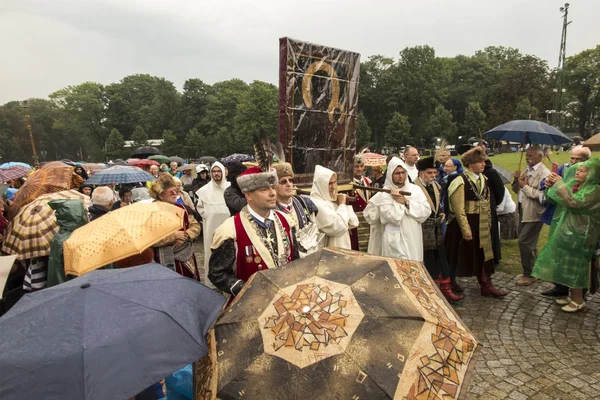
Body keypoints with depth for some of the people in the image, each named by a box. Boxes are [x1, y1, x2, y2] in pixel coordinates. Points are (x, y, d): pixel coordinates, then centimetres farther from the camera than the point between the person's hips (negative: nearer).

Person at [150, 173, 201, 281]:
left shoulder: (181, 208, 9)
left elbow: (196, 226, 8)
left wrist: (186, 235, -11)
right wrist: (174, 236, -21)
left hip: (187, 257, 6)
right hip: (167, 261, -6)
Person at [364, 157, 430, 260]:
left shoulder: (415, 189, 4)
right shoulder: (384, 194, -7)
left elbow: (426, 212, -5)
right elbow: (393, 217, -18)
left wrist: (406, 202, -12)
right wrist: (397, 202, -12)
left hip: (413, 240, 4)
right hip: (395, 242, -4)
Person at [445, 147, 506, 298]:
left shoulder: (483, 179, 7)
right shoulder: (460, 181, -16)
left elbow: (487, 203, 16)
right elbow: (459, 209, -18)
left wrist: (488, 222, 13)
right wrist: (466, 229, -19)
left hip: (481, 226, 7)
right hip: (463, 224, -7)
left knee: (484, 255, 8)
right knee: (458, 255, 8)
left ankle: (486, 286, 17)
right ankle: (450, 282, 26)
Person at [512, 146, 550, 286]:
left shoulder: (544, 173, -15)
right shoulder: (527, 170, 12)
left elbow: (541, 195, -24)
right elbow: (517, 190, 14)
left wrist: (525, 186, -20)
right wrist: (516, 180, -4)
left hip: (534, 213, -9)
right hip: (523, 211, 9)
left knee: (524, 242, -8)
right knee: (528, 243, 16)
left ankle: (529, 274, 6)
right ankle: (532, 271, 29)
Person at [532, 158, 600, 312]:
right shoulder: (573, 184, 5)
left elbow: (574, 203, -29)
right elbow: (554, 200, 8)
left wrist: (560, 183, -24)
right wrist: (550, 186, -10)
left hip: (578, 234, -8)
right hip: (566, 231, 8)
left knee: (575, 266, 2)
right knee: (568, 265, 16)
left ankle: (578, 301, 16)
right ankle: (572, 295, 30)